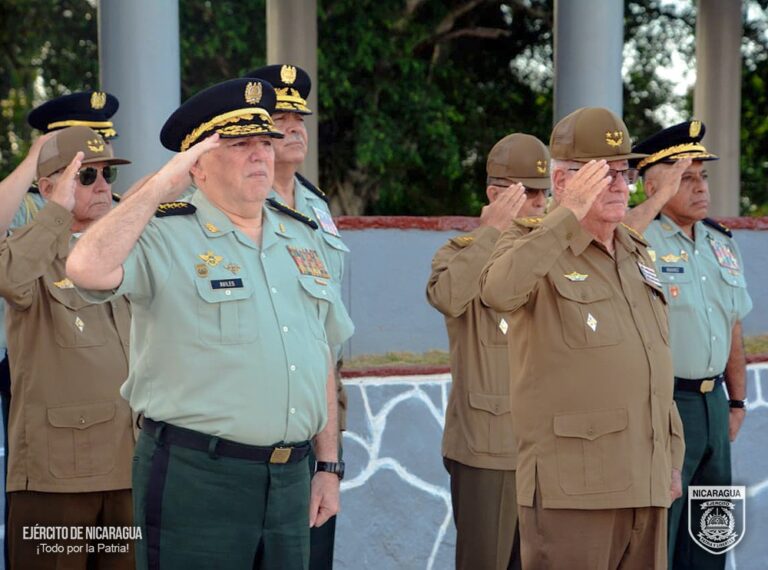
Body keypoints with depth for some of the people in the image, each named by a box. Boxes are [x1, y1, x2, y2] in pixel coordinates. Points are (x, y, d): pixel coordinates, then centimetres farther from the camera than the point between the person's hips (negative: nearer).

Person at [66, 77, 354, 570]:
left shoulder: (300, 238, 14)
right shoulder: (165, 237, -6)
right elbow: (88, 269, -28)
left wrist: (330, 466, 15)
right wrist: (160, 187, -19)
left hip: (290, 479, 6)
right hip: (194, 478, -6)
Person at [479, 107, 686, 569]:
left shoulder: (637, 254, 18)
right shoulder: (534, 244, -4)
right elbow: (498, 291, -30)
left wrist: (672, 458, 21)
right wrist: (569, 215, -29)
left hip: (646, 483, 7)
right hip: (572, 485, -7)